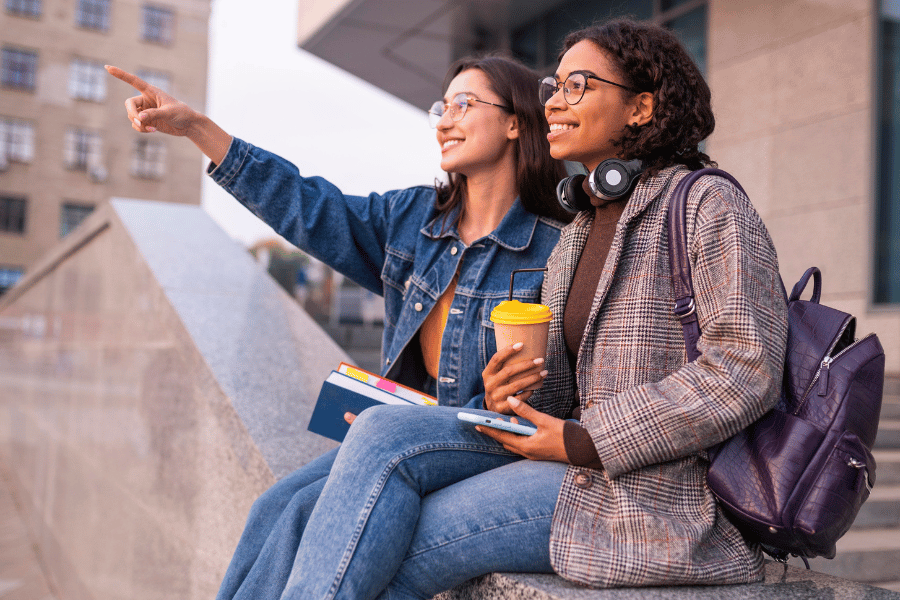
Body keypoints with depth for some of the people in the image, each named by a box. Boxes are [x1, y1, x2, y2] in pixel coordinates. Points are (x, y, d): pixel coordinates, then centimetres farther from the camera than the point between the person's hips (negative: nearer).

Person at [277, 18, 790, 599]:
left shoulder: (708, 205, -7)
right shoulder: (579, 227, 18)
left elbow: (747, 370, -18)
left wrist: (583, 441, -18)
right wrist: (516, 393, -6)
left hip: (657, 492, -7)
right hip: (578, 462, 7)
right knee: (382, 431, -15)